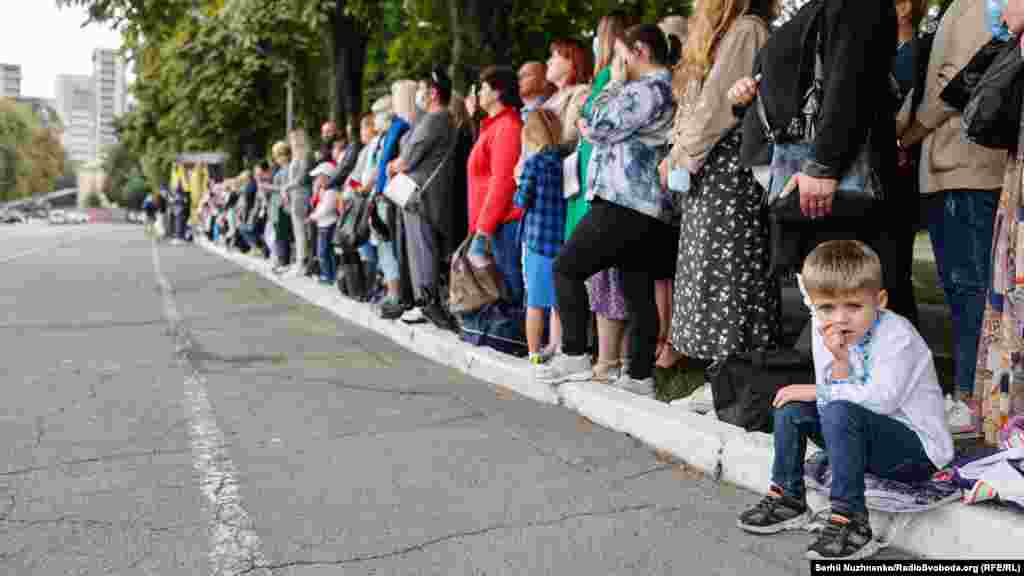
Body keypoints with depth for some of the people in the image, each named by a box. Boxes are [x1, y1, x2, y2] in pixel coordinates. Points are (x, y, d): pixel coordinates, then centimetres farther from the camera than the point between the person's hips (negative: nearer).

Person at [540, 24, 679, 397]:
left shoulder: (646, 89, -11)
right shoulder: (670, 89, 20)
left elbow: (598, 129, -9)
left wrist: (615, 82, 0)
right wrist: (594, 129, 10)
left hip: (624, 203, -10)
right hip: (652, 208, 10)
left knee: (566, 267, -3)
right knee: (640, 292, 8)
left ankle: (574, 354, -3)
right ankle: (640, 376, 10)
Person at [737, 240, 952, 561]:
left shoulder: (896, 335, -21)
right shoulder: (823, 332, -3)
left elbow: (880, 399, -30)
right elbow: (830, 398, -5)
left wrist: (814, 392, -23)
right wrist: (838, 361, -24)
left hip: (918, 450, -7)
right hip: (864, 438, 7)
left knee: (840, 413, -32)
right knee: (791, 407, -1)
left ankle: (851, 524, -28)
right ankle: (787, 499, 9)